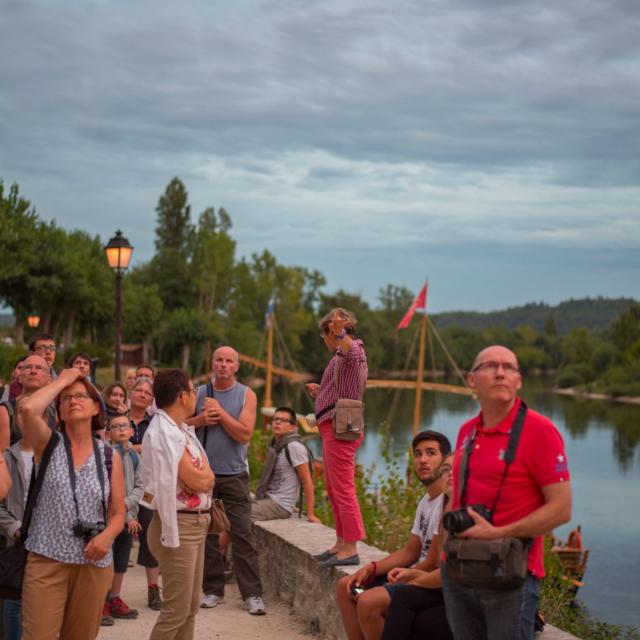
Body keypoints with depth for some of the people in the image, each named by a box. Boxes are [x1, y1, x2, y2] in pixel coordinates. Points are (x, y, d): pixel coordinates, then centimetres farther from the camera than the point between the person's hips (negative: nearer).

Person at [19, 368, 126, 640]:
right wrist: (62, 380, -7)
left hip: (94, 563, 3)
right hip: (46, 560, -2)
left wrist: (106, 536, -15)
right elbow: (27, 408, -20)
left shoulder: (109, 457, 5)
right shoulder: (49, 445, 1)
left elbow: (118, 513, 7)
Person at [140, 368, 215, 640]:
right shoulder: (164, 434, -17)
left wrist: (201, 474, -10)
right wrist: (205, 471, -2)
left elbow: (207, 477, 8)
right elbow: (199, 480, -20)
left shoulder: (182, 431, 13)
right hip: (179, 525, -10)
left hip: (196, 524, 10)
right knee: (176, 610, -6)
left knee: (190, 607, 15)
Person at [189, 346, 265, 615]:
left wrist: (219, 412, -12)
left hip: (234, 474, -2)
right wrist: (201, 420, -10)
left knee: (243, 534, -5)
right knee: (207, 533, 5)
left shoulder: (246, 395, 1)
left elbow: (244, 434, -10)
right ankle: (213, 590, 15)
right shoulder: (199, 393, 7)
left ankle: (252, 594, -2)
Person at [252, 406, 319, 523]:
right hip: (267, 498, 9)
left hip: (280, 505, -9)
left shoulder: (294, 446, -14)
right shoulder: (274, 445, 13)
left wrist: (310, 514, -16)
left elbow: (307, 481, -15)